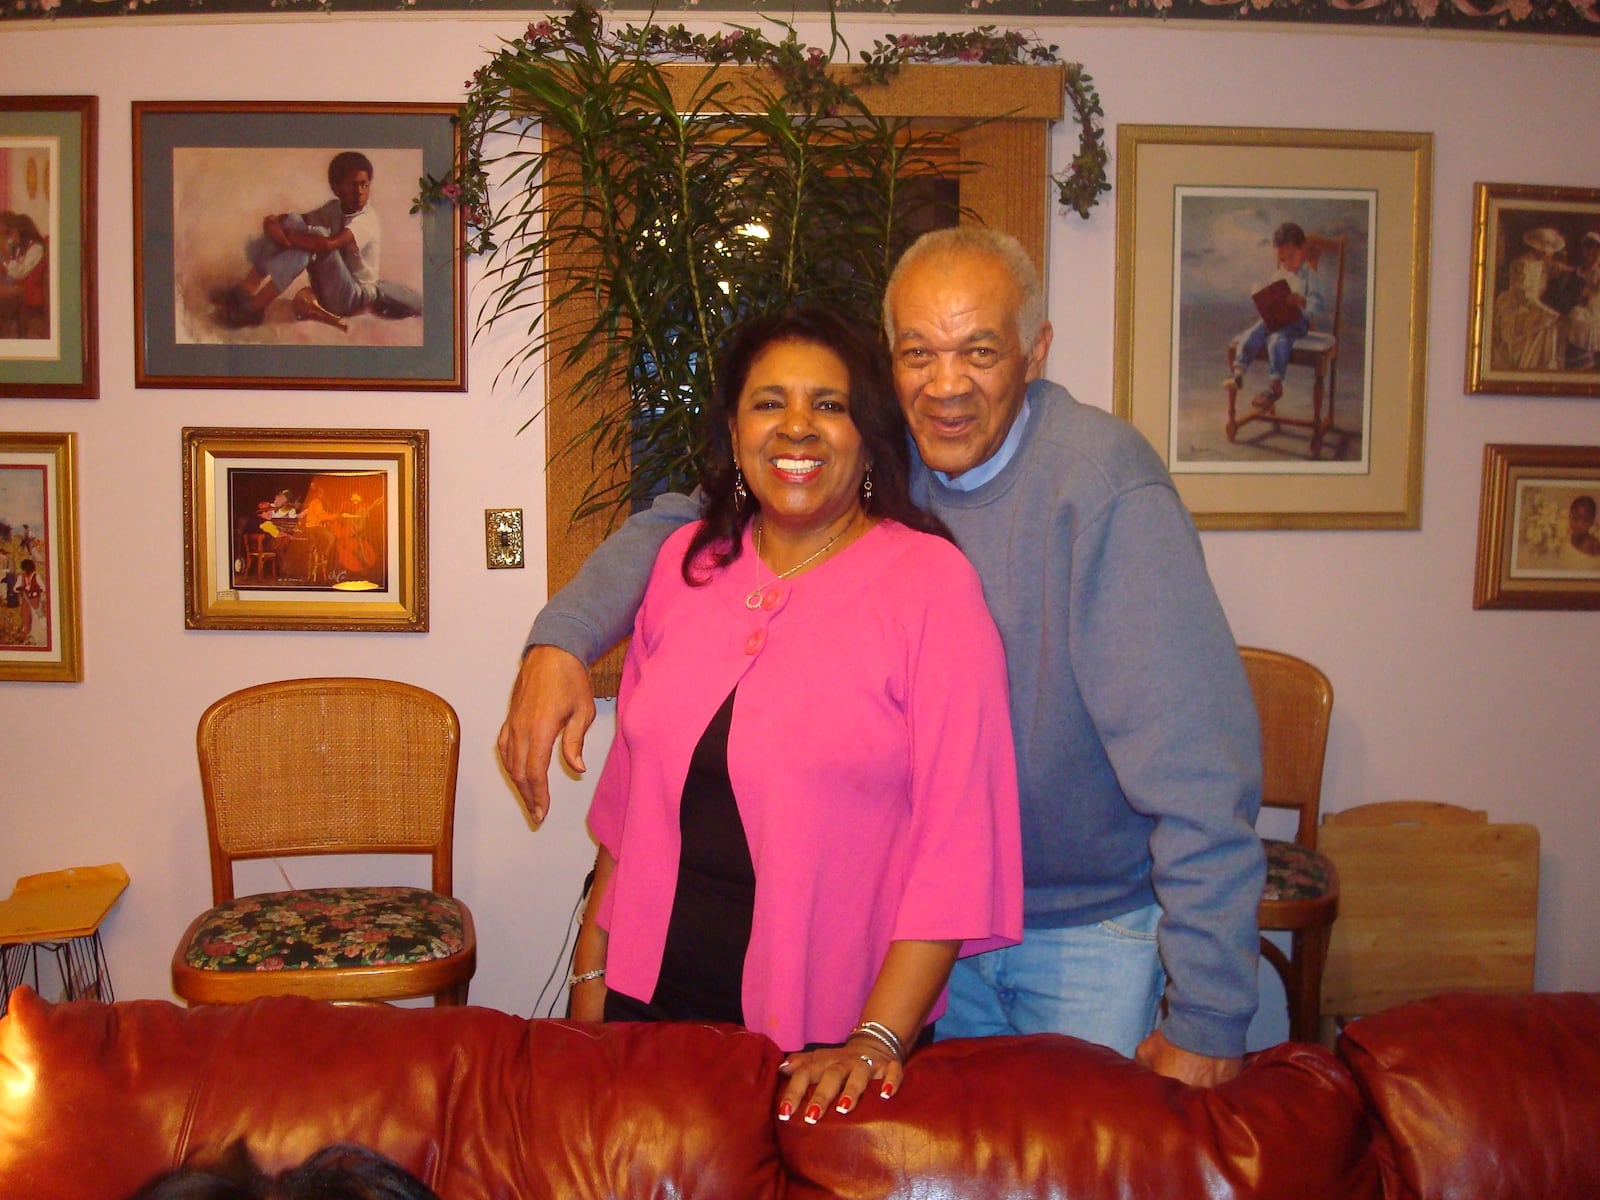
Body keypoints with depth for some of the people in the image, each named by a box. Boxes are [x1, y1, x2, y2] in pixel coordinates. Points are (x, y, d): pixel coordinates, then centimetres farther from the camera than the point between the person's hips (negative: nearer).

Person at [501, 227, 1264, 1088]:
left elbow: (1192, 755, -27)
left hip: (1093, 927, -4)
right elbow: (677, 524, 1)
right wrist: (561, 638, -18)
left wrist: (1209, 1019, -28)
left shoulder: (1104, 486, -24)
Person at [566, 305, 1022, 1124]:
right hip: (651, 996, 4)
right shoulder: (687, 562, 4)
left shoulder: (932, 581, -11)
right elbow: (630, 782, 10)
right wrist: (590, 966, 10)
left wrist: (879, 1037, -19)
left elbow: (957, 836, -14)